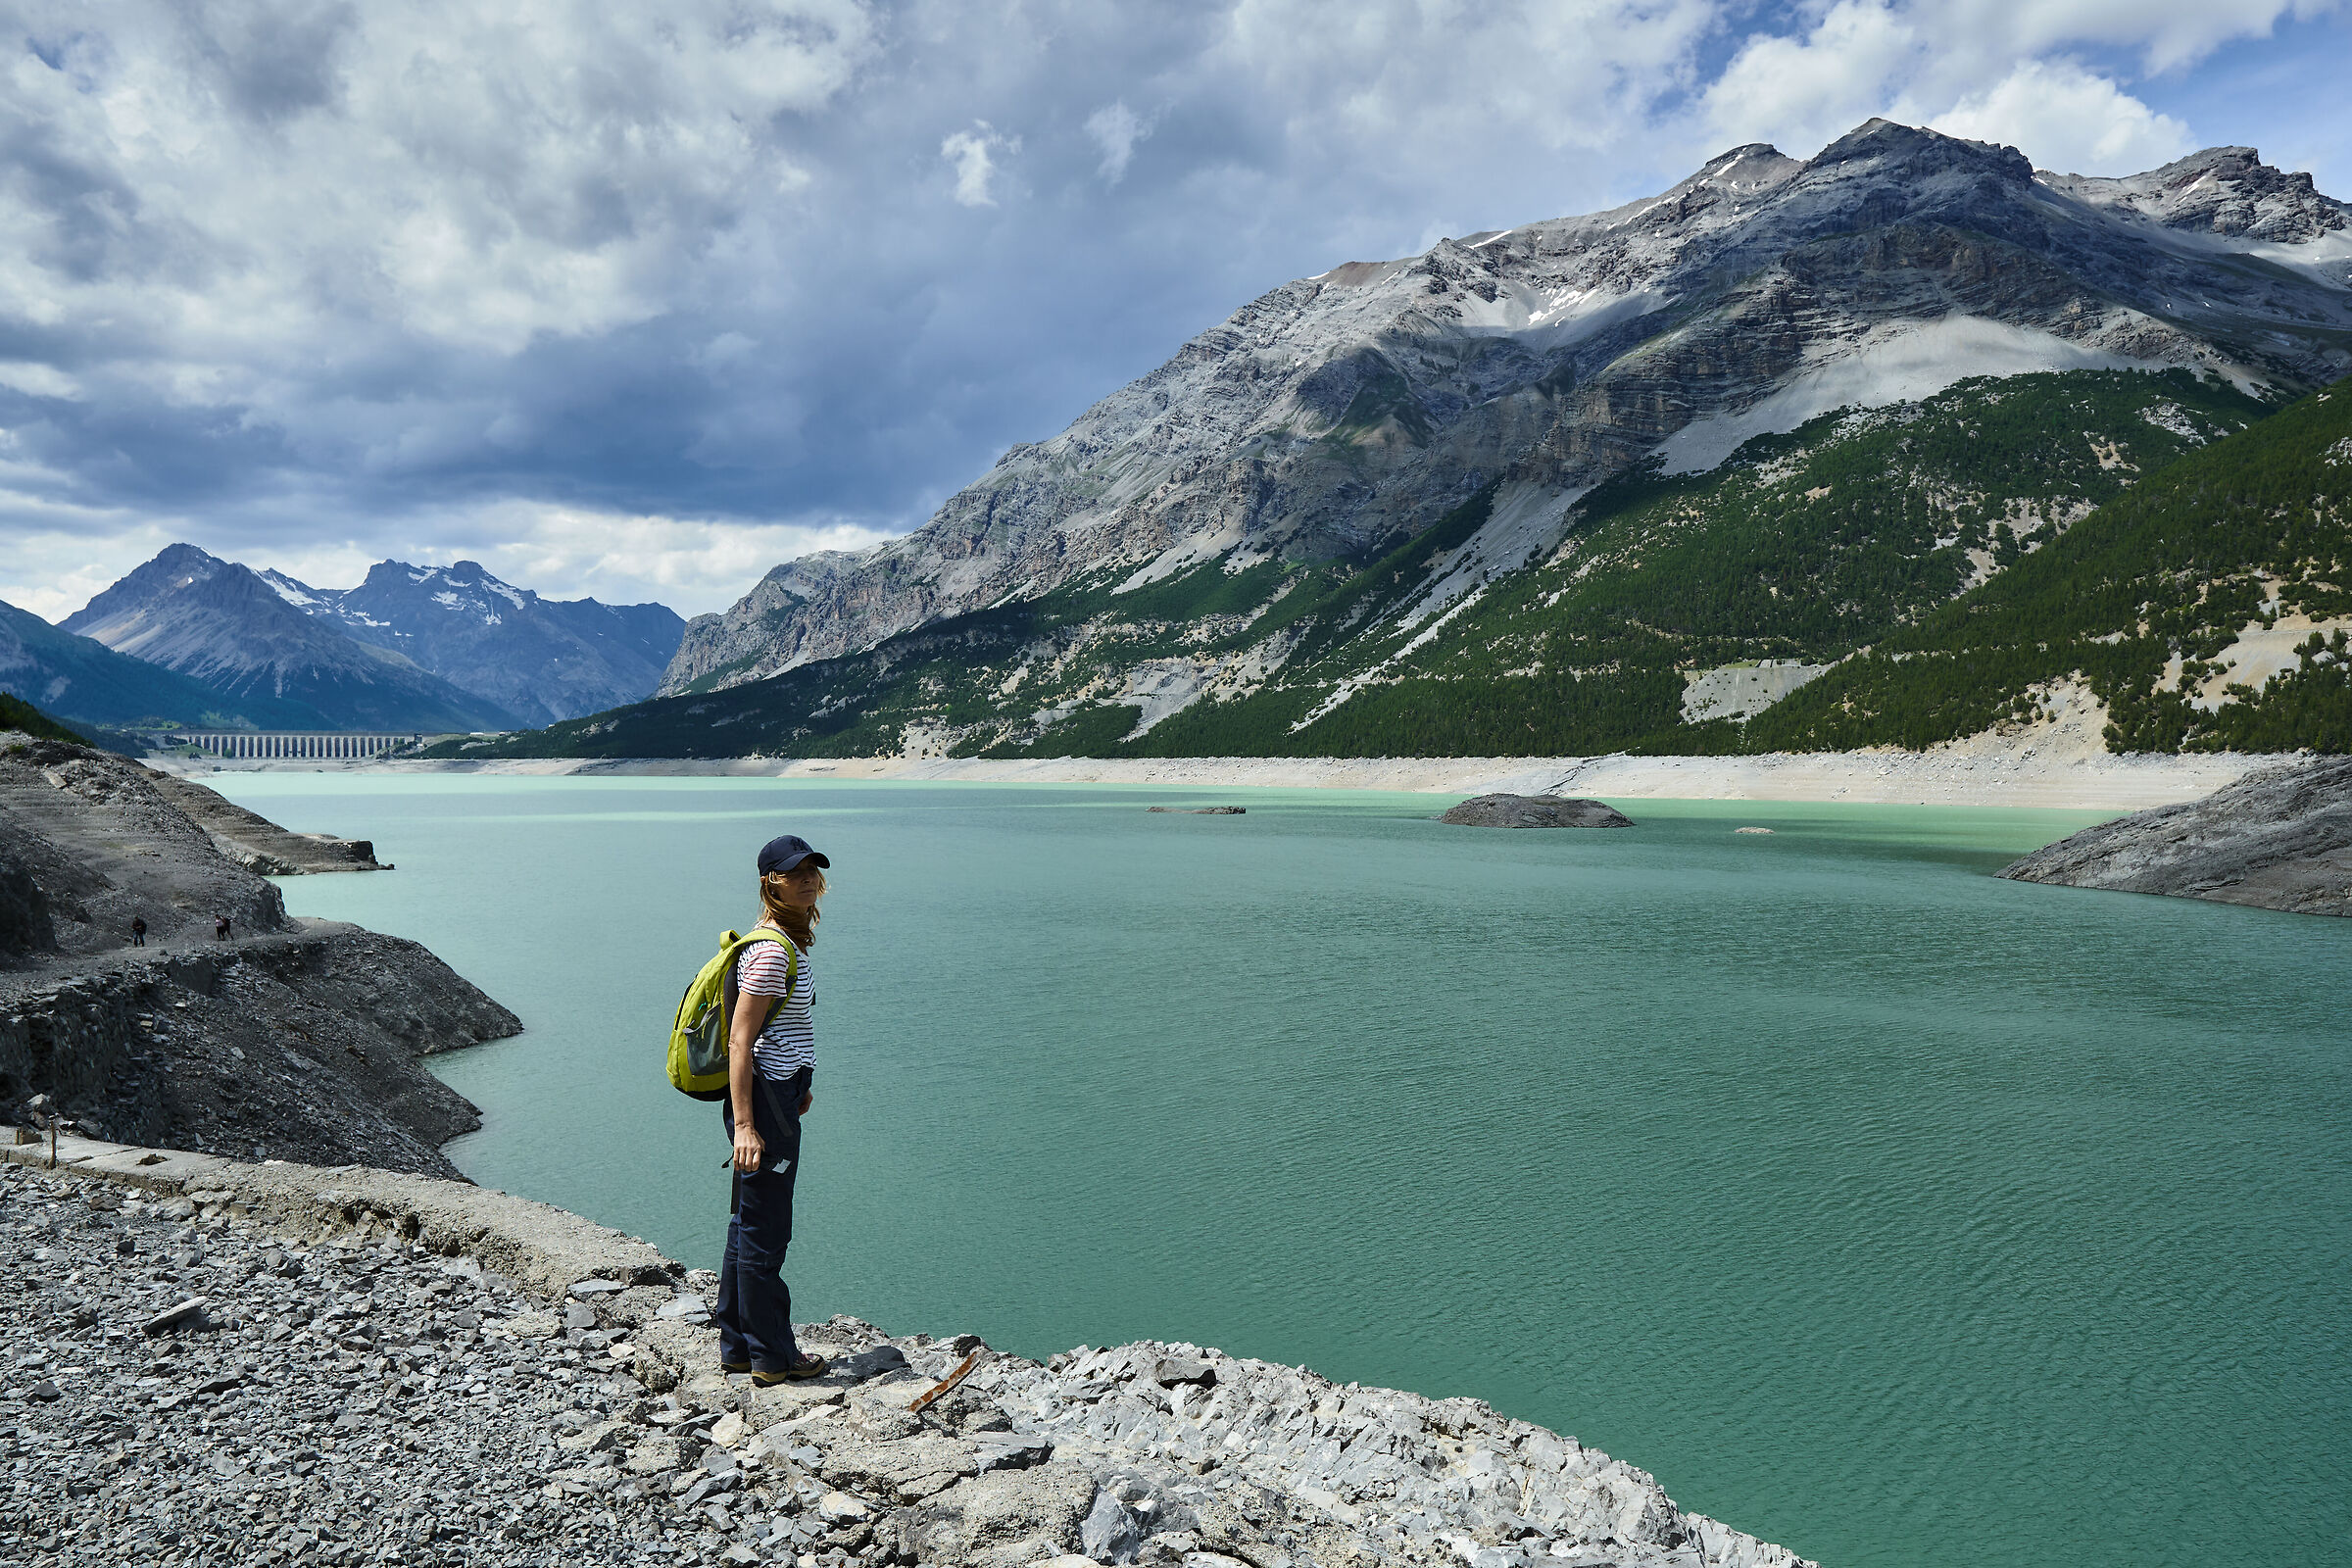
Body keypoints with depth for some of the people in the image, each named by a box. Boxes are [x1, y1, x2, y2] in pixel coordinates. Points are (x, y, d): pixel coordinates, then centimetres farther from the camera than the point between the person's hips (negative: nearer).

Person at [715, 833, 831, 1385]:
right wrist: (744, 1125, -25)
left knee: (748, 1224, 17)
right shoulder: (771, 951, -19)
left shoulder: (788, 941, 12)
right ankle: (772, 1357, 13)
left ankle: (737, 1345, 29)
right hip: (764, 1101, -10)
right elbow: (739, 1040, -22)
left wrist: (797, 1085, 30)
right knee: (765, 1231, 1)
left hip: (775, 1092, 10)